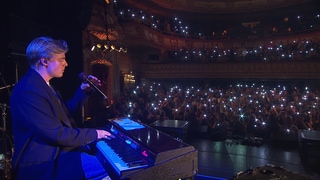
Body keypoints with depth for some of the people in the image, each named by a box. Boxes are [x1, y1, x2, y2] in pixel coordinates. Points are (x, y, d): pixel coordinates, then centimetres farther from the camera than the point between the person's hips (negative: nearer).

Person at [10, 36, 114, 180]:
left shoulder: (42, 84, 10)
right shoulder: (29, 90, -22)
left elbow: (65, 112, 18)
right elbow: (56, 134, -24)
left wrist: (83, 91, 10)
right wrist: (94, 134, -15)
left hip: (53, 151, 10)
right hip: (41, 163, -10)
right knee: (99, 163, -28)